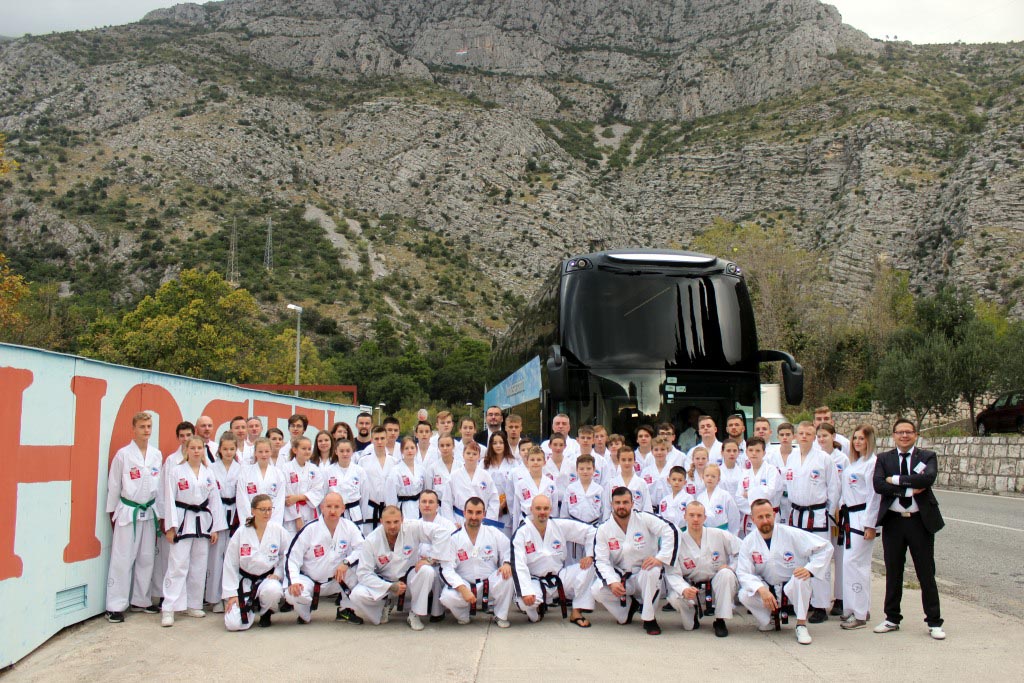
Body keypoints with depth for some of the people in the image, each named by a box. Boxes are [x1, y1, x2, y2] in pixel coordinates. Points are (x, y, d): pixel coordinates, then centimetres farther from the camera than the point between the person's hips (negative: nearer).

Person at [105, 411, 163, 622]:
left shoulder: (157, 455, 5)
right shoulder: (123, 454, -7)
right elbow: (113, 486, -1)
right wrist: (112, 514, 2)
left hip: (149, 512, 4)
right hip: (128, 512, -4)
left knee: (146, 558, 11)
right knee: (122, 559, -3)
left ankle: (141, 600, 24)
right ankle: (115, 606, 4)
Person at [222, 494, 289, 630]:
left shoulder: (278, 530, -6)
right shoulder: (241, 533, -7)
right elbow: (230, 565, -3)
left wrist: (277, 573, -6)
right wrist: (231, 594, -5)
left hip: (268, 578, 0)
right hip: (245, 580, 0)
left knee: (273, 591, -38)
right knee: (233, 624, -17)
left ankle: (265, 613, -1)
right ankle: (251, 608, 20)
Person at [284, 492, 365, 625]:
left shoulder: (349, 527, -10)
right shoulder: (309, 529, -15)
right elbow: (292, 557, -13)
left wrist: (346, 562, -31)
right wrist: (294, 581, -28)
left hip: (335, 580, 2)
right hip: (309, 580, -2)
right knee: (293, 594, -33)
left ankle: (345, 610, -3)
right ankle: (304, 613, 6)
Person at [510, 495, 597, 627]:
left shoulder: (561, 526, -4)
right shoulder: (521, 533, -12)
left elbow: (591, 531, 4)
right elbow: (518, 566, -20)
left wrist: (591, 555, -10)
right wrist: (526, 592, -31)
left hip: (560, 577, 4)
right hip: (536, 582, -4)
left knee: (589, 566, -18)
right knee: (525, 601, -36)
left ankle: (576, 613, -9)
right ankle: (537, 607, 5)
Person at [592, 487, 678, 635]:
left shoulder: (645, 519, -10)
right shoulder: (604, 529, -4)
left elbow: (670, 532, -18)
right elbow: (600, 561, -8)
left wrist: (661, 558, -28)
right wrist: (612, 582, -24)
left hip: (643, 573, -2)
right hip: (620, 576, 2)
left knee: (653, 571, -37)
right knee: (597, 590, -24)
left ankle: (649, 618, -14)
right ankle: (629, 606, 9)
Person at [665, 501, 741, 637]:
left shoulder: (719, 535, -9)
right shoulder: (678, 541, -11)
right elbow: (673, 574, -16)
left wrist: (731, 567, -15)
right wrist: (684, 589, -35)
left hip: (717, 587, 1)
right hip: (693, 589, 0)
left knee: (726, 574, -31)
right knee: (674, 598, -30)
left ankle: (720, 621, -15)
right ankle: (693, 614, 8)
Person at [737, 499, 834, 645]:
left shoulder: (792, 534, -15)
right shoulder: (748, 542, -8)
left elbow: (825, 547, -13)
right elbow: (743, 573, -14)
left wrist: (810, 569, -27)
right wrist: (761, 589, -32)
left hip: (793, 588, -2)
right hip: (767, 588, 2)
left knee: (801, 579, -36)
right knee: (744, 595, -27)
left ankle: (801, 625, -18)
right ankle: (767, 620, 6)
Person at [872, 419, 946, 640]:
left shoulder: (927, 456, 1)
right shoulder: (884, 459, 5)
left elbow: (928, 478, -20)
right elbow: (878, 485, -11)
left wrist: (896, 479, -17)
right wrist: (910, 489, -19)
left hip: (920, 521, -2)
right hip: (893, 521, 2)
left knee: (926, 574, 5)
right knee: (893, 573, 10)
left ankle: (934, 622, 16)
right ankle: (892, 618, 22)